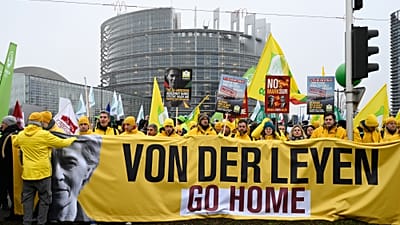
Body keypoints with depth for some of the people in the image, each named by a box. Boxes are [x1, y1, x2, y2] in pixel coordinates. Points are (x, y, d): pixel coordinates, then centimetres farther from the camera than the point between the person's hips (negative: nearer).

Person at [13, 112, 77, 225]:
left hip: (27, 173, 4)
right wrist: (73, 139, 13)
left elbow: (15, 144, 25)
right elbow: (62, 143, -5)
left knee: (27, 199, 12)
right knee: (44, 199, 7)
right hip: (42, 173, -4)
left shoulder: (21, 135, 3)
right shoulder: (44, 134, -12)